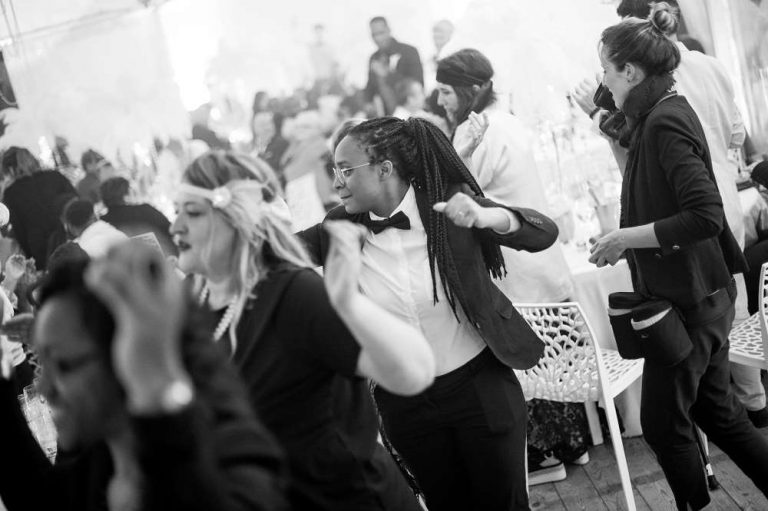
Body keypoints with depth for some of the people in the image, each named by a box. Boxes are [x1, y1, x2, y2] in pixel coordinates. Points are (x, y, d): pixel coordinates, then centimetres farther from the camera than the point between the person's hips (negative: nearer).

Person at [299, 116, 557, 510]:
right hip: (404, 401, 3)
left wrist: (486, 216, -35)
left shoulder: (447, 202, -14)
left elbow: (545, 233, -17)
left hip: (481, 385, -3)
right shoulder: (343, 228, -6)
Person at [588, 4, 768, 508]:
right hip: (700, 293, 10)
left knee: (663, 420, 3)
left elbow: (705, 216, -28)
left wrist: (627, 237, -22)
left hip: (690, 299, -10)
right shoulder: (664, 113, 10)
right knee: (715, 410, 17)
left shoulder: (665, 123, -20)